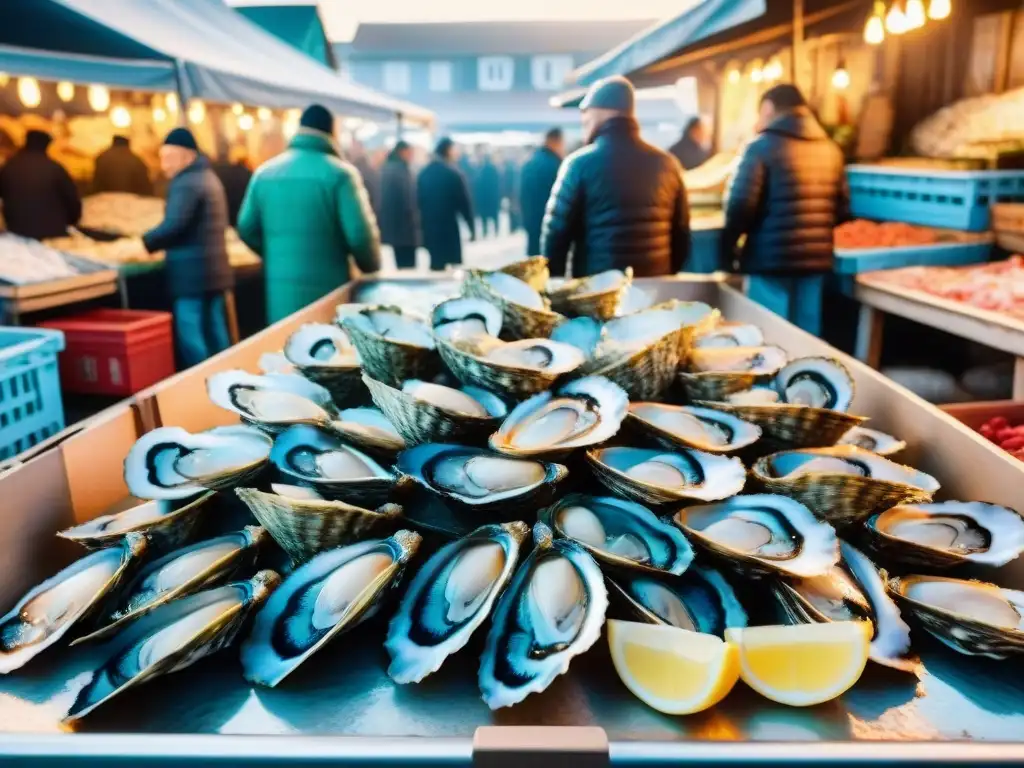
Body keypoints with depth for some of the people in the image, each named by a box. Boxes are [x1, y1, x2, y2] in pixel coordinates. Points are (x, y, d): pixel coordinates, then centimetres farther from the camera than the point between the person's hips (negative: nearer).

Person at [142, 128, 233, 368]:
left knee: (192, 339, -6)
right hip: (214, 268, 10)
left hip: (191, 273, -10)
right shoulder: (208, 177, 19)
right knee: (216, 334, 12)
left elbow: (174, 225, -23)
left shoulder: (186, 183, -13)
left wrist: (142, 244, -12)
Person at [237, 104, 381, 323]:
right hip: (328, 287, -4)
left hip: (281, 288, 5)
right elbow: (360, 234, -13)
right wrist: (373, 272, 5)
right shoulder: (340, 173, -9)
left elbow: (247, 229, 12)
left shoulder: (265, 172, 7)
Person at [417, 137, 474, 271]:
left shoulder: (423, 174, 6)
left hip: (429, 229, 6)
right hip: (449, 229, -6)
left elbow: (419, 200, 9)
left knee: (435, 263, 15)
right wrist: (472, 228, -1)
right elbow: (464, 203, -9)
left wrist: (424, 224, 15)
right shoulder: (455, 174, -10)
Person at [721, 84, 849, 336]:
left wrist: (727, 246, -3)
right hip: (816, 259, 6)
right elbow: (842, 209, 14)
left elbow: (741, 205, -16)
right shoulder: (830, 149, 12)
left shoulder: (762, 147, -7)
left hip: (770, 259, -6)